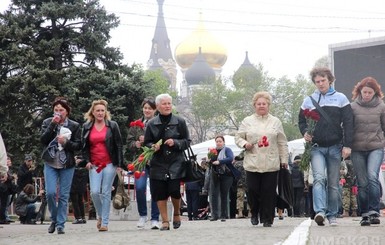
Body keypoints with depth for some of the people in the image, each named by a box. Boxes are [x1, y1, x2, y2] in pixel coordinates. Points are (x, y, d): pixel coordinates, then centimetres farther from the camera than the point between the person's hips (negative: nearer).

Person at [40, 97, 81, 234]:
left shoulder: (74, 126, 3)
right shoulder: (47, 123, 6)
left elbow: (78, 145, 2)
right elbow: (43, 140, -6)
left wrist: (66, 142, -16)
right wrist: (53, 124, -14)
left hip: (67, 165, 0)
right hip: (50, 163, 0)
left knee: (64, 196, 1)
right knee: (50, 193, -11)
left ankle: (60, 224, 8)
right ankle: (54, 219, 13)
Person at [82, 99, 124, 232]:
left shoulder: (112, 125, 3)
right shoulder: (87, 127, 9)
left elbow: (119, 145, 2)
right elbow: (84, 146, 13)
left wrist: (120, 164, -5)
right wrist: (87, 161, -2)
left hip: (109, 164, -2)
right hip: (94, 165, 2)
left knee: (106, 193, -3)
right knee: (94, 192, -9)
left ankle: (105, 222, 2)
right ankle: (100, 215, 16)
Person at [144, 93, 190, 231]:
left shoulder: (180, 122, 3)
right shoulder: (151, 124, 5)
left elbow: (187, 142, 4)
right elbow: (146, 143, 11)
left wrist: (175, 142, -14)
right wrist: (153, 146, -11)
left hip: (175, 163, -1)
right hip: (158, 163, 1)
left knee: (174, 191, -10)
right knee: (160, 193, -2)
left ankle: (177, 214, 19)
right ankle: (165, 221, 8)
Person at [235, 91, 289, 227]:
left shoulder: (276, 122, 11)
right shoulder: (247, 121, 10)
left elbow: (282, 143, 11)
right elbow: (238, 137, 12)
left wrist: (284, 159, 7)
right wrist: (245, 144, -9)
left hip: (271, 164, 0)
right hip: (252, 163, 0)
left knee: (269, 192, -3)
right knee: (252, 190, -4)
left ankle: (267, 219, 6)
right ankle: (255, 213, 21)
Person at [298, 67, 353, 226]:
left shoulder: (340, 98, 5)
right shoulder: (309, 101, 9)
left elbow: (348, 122, 1)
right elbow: (301, 120, 15)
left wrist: (347, 145, -7)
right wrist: (305, 132, -7)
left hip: (335, 147, 0)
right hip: (317, 147, 0)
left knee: (333, 183, 5)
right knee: (319, 178, -20)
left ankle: (332, 215, 14)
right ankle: (320, 211, -31)